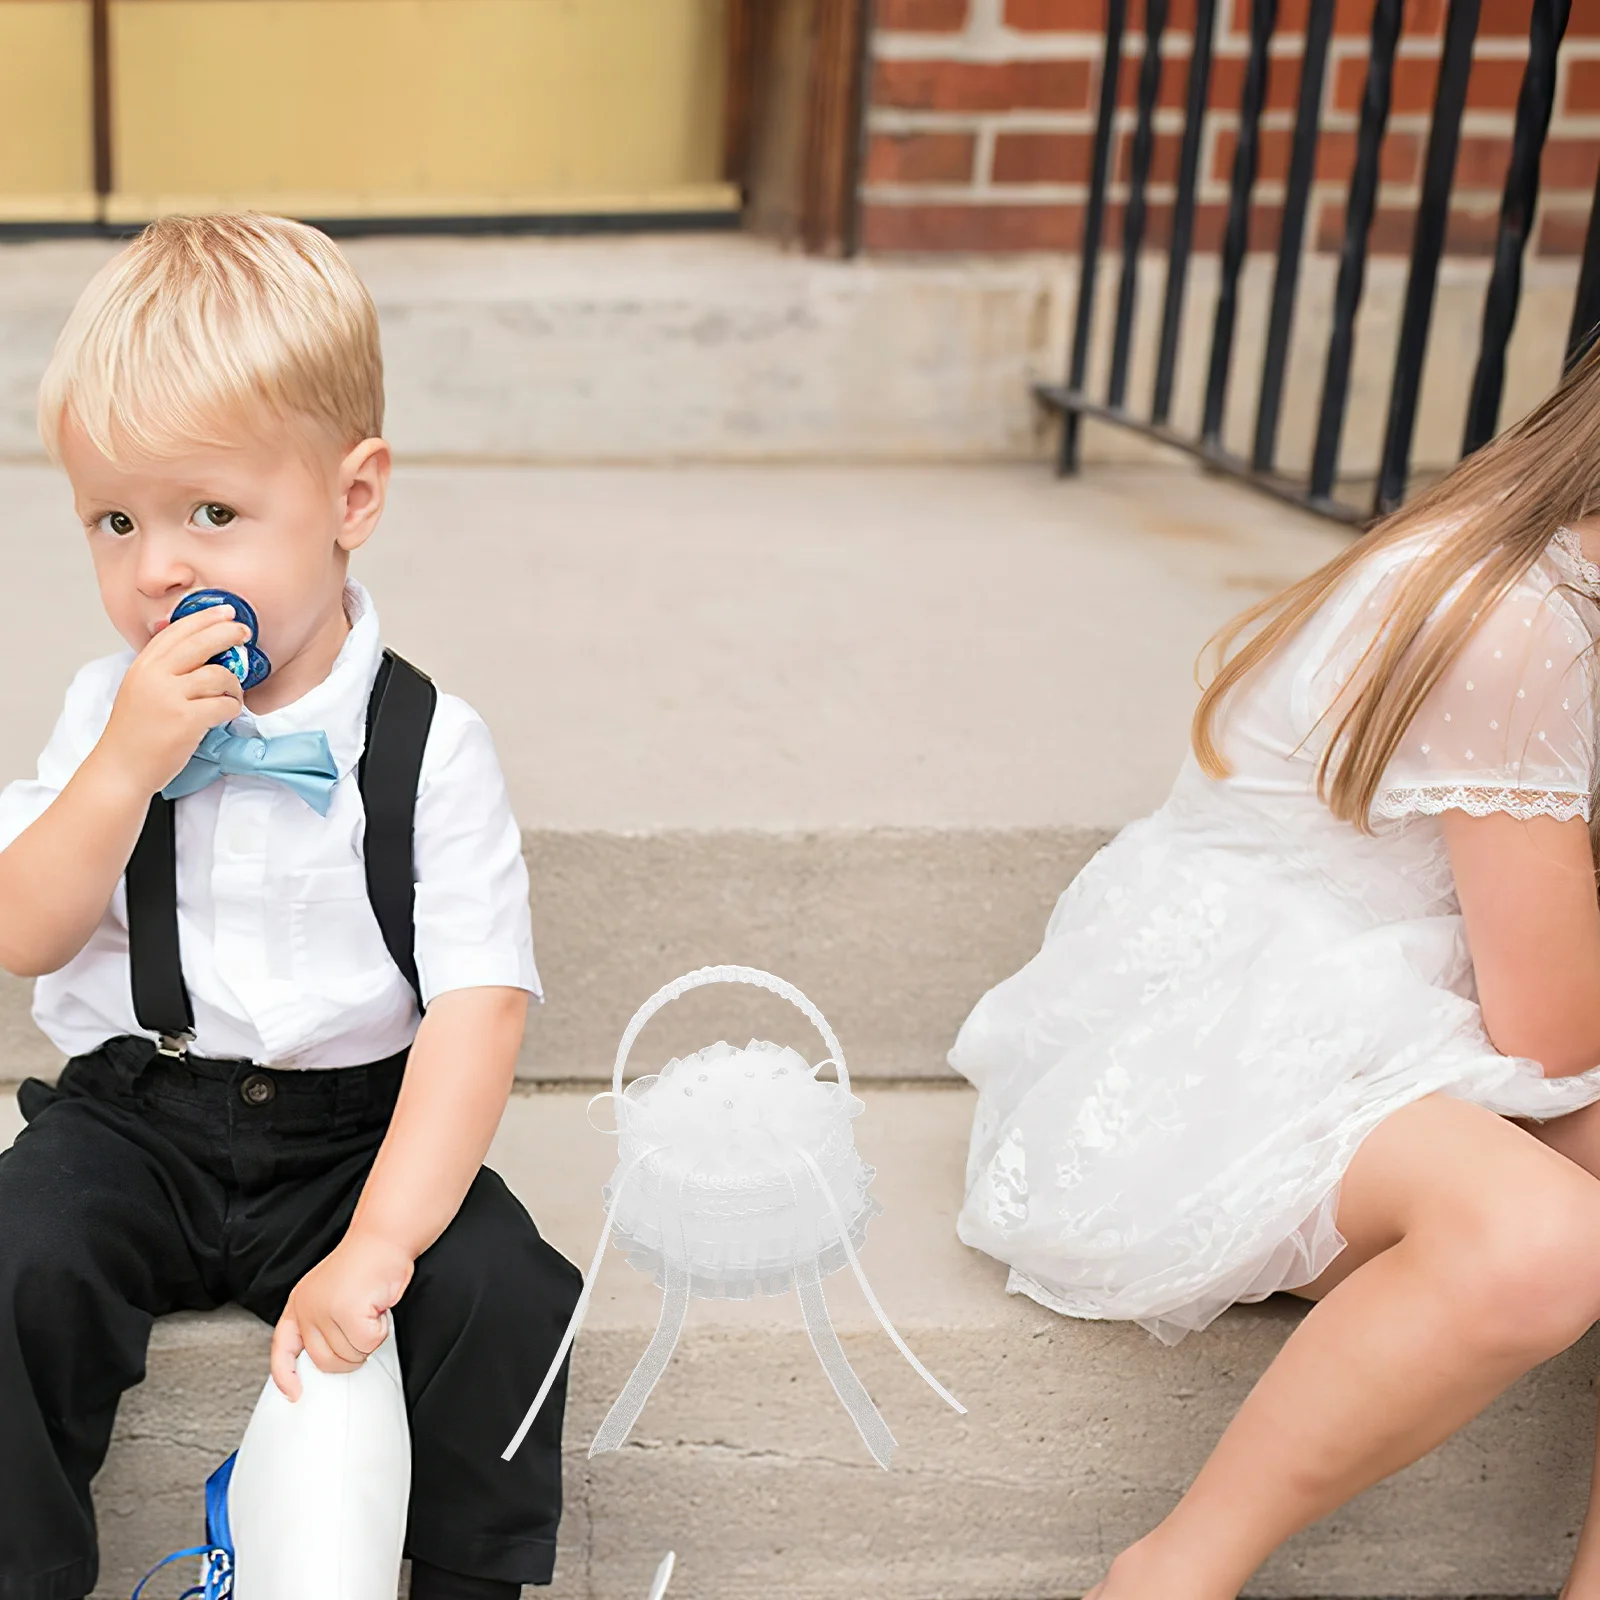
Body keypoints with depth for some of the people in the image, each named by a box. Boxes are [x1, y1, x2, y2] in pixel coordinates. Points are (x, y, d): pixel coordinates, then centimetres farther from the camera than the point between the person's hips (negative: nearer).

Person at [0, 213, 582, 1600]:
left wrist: (375, 1248, -26)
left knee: (503, 1292, -23)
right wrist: (126, 766, -22)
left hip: (352, 1130, -2)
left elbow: (480, 1009, -17)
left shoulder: (432, 747, -11)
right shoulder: (112, 710, 0)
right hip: (133, 1118, 2)